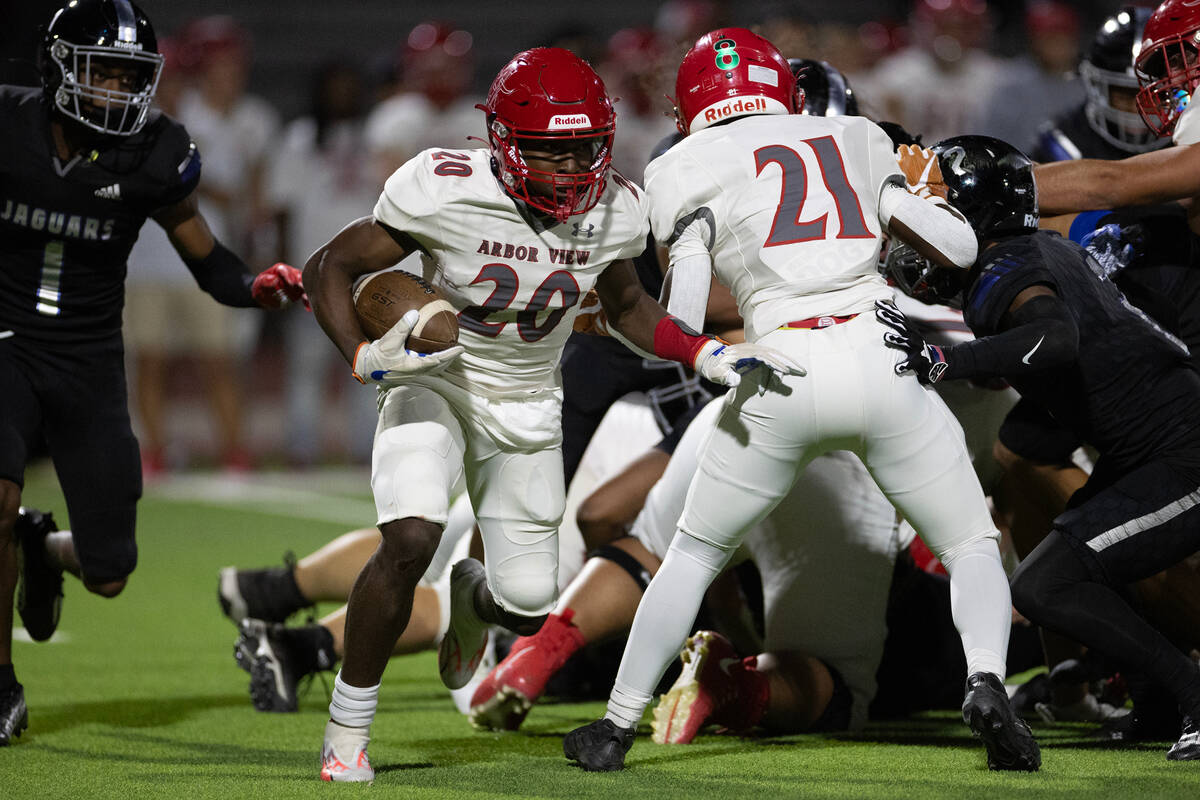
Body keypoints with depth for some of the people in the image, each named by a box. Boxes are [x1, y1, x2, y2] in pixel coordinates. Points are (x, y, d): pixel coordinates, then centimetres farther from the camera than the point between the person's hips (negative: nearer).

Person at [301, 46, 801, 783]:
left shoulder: (613, 211, -14)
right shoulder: (448, 192, -27)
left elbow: (625, 306, 7)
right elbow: (330, 268, -17)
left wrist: (708, 355, -7)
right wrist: (364, 358, -32)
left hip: (527, 407, 4)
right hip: (434, 385, -4)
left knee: (528, 606, 4)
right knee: (410, 540, -29)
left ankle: (474, 598, 46)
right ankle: (347, 732, -12)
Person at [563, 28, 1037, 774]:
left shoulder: (691, 168, 11)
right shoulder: (856, 140, 20)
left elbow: (683, 327, 2)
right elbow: (960, 247, 19)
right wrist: (918, 191, 38)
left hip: (784, 376, -1)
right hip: (883, 360, 1)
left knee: (694, 554, 21)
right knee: (973, 548, 16)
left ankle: (618, 727, 24)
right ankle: (986, 681, -11)